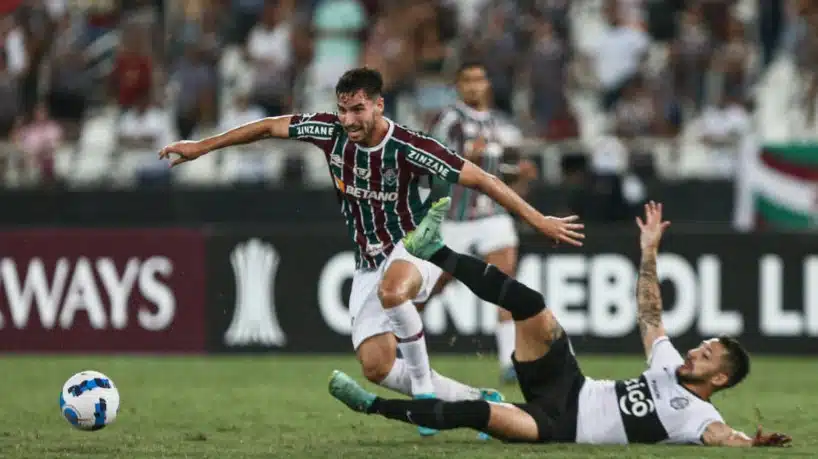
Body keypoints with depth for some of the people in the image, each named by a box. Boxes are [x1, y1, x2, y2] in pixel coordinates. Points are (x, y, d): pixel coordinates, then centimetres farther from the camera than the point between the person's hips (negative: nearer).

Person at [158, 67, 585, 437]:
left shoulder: (409, 148, -24)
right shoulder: (331, 131, -10)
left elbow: (478, 178, -21)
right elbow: (270, 126, 4)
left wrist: (538, 220, -22)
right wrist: (202, 146, 8)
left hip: (414, 246, -6)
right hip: (369, 263, 6)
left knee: (391, 290, -42)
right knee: (376, 368, -4)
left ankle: (424, 384, -19)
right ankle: (477, 401, 13)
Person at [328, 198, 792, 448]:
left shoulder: (700, 416, -7)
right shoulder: (670, 367, 14)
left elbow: (724, 437, -30)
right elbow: (649, 314, 22)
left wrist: (753, 443, -53)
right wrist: (650, 251, 17)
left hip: (562, 426, -7)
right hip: (570, 387, 7)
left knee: (479, 413, -31)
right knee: (529, 303, -16)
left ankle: (373, 405, -17)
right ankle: (436, 252, -11)